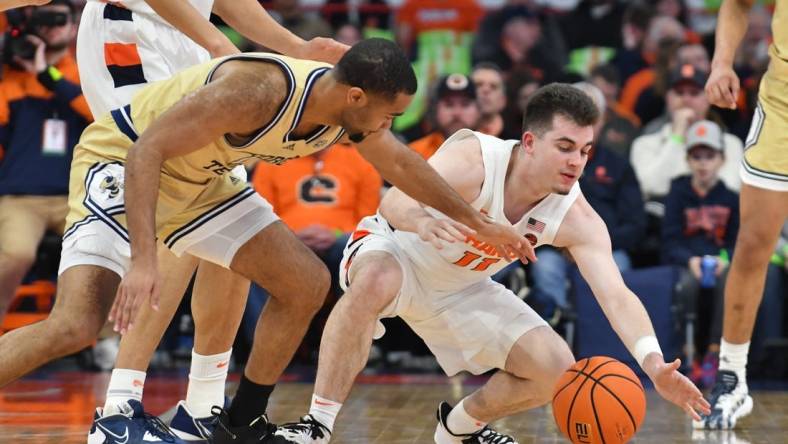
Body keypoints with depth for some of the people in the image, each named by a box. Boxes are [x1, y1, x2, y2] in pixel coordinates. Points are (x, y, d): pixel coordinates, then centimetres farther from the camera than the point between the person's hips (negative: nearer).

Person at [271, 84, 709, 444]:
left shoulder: (577, 219, -21)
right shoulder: (473, 160, -33)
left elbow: (617, 296, -28)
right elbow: (395, 201, -48)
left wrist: (653, 363, -47)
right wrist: (422, 221, -73)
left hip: (462, 289, 5)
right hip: (396, 253, -5)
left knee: (555, 369, -8)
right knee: (375, 281, -42)